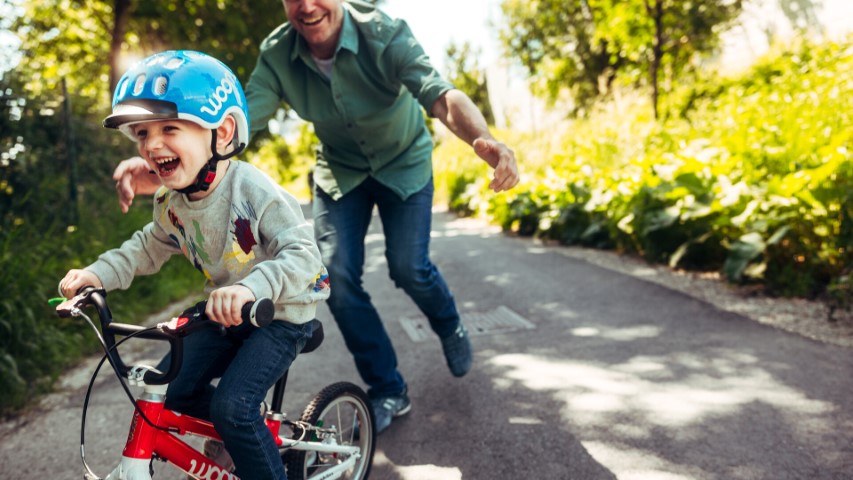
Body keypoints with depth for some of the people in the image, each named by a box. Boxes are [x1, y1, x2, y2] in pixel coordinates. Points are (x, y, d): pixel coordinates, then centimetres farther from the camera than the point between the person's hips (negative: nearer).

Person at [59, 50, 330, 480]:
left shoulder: (254, 190, -27)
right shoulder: (170, 201, -5)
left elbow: (302, 254, -35)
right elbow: (147, 248, 12)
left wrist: (252, 287, -53)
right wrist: (96, 274, -4)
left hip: (280, 315, -7)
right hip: (225, 315, 7)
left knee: (233, 405, -20)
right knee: (170, 388, 5)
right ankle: (238, 432, 30)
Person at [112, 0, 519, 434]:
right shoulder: (277, 53, -21)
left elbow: (440, 94, -43)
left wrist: (485, 142, -66)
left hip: (403, 163, -2)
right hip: (339, 169, 3)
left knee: (408, 267, -11)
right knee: (337, 276, -9)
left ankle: (451, 329, 27)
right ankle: (388, 391, 9)